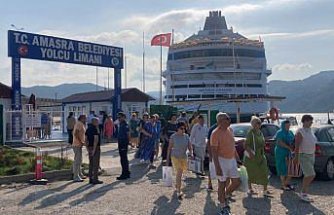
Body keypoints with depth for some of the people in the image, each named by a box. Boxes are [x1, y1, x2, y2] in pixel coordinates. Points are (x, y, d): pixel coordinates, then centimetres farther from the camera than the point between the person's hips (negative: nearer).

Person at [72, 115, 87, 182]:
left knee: (79, 160, 19)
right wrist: (81, 142, -22)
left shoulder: (81, 124, 16)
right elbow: (75, 134, -24)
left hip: (79, 145, 11)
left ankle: (79, 174, 30)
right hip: (77, 145, -11)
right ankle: (76, 177, -6)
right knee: (77, 161, -8)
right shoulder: (79, 124, -14)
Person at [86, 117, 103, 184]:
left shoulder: (88, 129, 11)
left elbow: (86, 139, 11)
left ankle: (91, 179, 16)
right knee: (96, 164, -3)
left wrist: (88, 148, 13)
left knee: (91, 164, 13)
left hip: (90, 148, 8)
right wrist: (94, 149, -21)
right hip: (96, 148, -8)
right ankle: (95, 179, -2)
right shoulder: (95, 129, -14)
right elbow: (96, 139, -21)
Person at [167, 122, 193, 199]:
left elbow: (190, 146, 1)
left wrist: (191, 153, -18)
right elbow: (169, 147, -2)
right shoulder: (173, 136, -8)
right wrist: (168, 158, -2)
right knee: (179, 173, -13)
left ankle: (177, 185, 45)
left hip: (184, 157, 5)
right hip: (175, 156, -4)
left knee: (180, 173, 18)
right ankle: (179, 192, -10)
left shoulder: (186, 136, 1)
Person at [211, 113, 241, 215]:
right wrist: (217, 167, -23)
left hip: (232, 160, 7)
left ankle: (225, 197, 32)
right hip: (222, 160, -7)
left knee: (237, 182, 9)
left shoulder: (230, 130, 7)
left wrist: (237, 159, 18)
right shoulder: (216, 133, -17)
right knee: (222, 184, 4)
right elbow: (214, 151, -19)